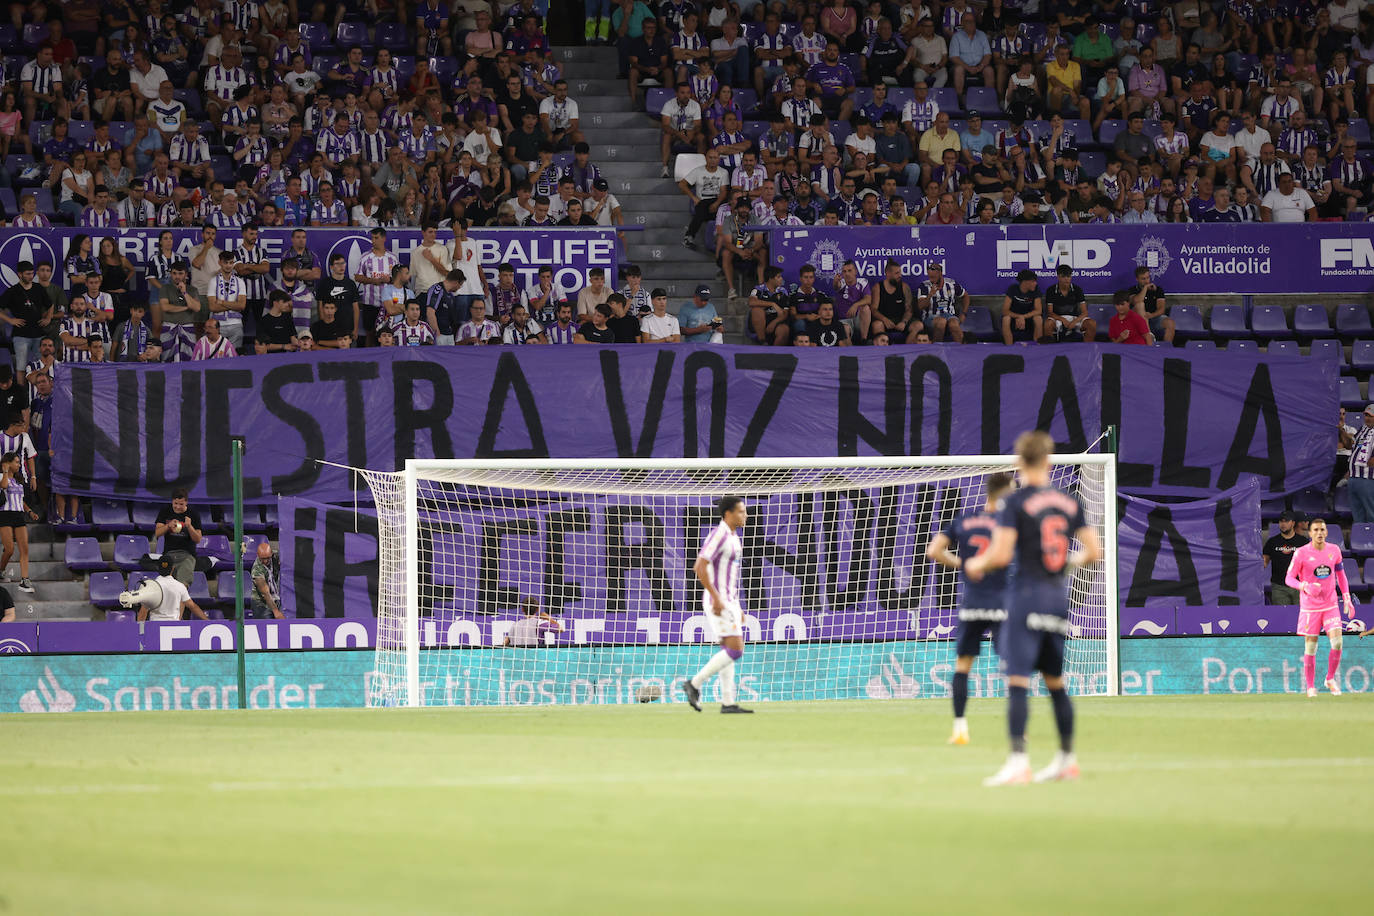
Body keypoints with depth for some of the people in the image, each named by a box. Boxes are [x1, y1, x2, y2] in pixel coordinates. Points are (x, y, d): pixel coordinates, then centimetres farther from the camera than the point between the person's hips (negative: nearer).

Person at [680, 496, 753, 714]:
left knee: (728, 651, 7)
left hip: (728, 602, 10)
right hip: (718, 602, -10)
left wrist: (736, 606, 22)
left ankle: (728, 702, 6)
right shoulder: (719, 535, -14)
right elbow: (701, 567, -22)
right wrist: (717, 598, -23)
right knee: (735, 649, -14)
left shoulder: (732, 538, 16)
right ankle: (695, 684, -9)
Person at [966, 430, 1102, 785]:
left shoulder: (1016, 503, -9)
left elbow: (1000, 555, -15)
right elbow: (1093, 552, 7)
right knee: (1055, 681, 17)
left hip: (1026, 593, -6)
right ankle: (1066, 759, 23)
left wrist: (977, 565, 5)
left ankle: (1018, 761, -17)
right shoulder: (1069, 503, 7)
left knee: (1017, 680, -9)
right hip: (1058, 596, 6)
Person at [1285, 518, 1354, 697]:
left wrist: (1347, 598, 9)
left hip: (1330, 605, 3)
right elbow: (1289, 579, -8)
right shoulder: (1301, 553, -9)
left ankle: (1330, 679, 11)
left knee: (1337, 642, -11)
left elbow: (1340, 574, 16)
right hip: (1309, 607, -3)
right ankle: (1310, 687, 14)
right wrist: (1305, 586, -28)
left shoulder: (1334, 550, 3)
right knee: (1310, 647, 0)